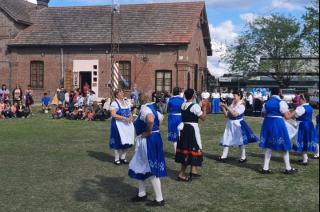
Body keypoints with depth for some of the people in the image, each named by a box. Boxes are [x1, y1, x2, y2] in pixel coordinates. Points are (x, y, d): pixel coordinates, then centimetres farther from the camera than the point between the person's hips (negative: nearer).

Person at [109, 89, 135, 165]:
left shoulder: (126, 103, 15)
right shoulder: (114, 103, -7)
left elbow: (129, 113, 20)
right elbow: (113, 114, -18)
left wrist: (130, 118, -3)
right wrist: (124, 118, -23)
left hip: (127, 125, 7)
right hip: (119, 125, -6)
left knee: (127, 142, 6)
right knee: (118, 142, -6)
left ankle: (123, 157, 19)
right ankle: (117, 159, 6)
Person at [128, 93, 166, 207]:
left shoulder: (144, 109, -19)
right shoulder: (151, 108, 11)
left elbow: (150, 120, -39)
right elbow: (160, 118, 26)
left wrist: (149, 132, -23)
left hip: (148, 141, -11)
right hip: (145, 142, 11)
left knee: (152, 170, -2)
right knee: (140, 167, 20)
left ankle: (159, 199, 7)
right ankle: (142, 194, 32)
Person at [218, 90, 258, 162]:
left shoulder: (241, 106, -12)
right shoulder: (232, 104, 7)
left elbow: (235, 114, -26)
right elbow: (227, 115, 8)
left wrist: (227, 107, -26)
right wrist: (223, 108, -6)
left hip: (238, 124, -7)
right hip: (230, 124, 7)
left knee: (240, 141, 2)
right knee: (227, 140, 8)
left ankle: (243, 157, 15)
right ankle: (224, 156, 16)